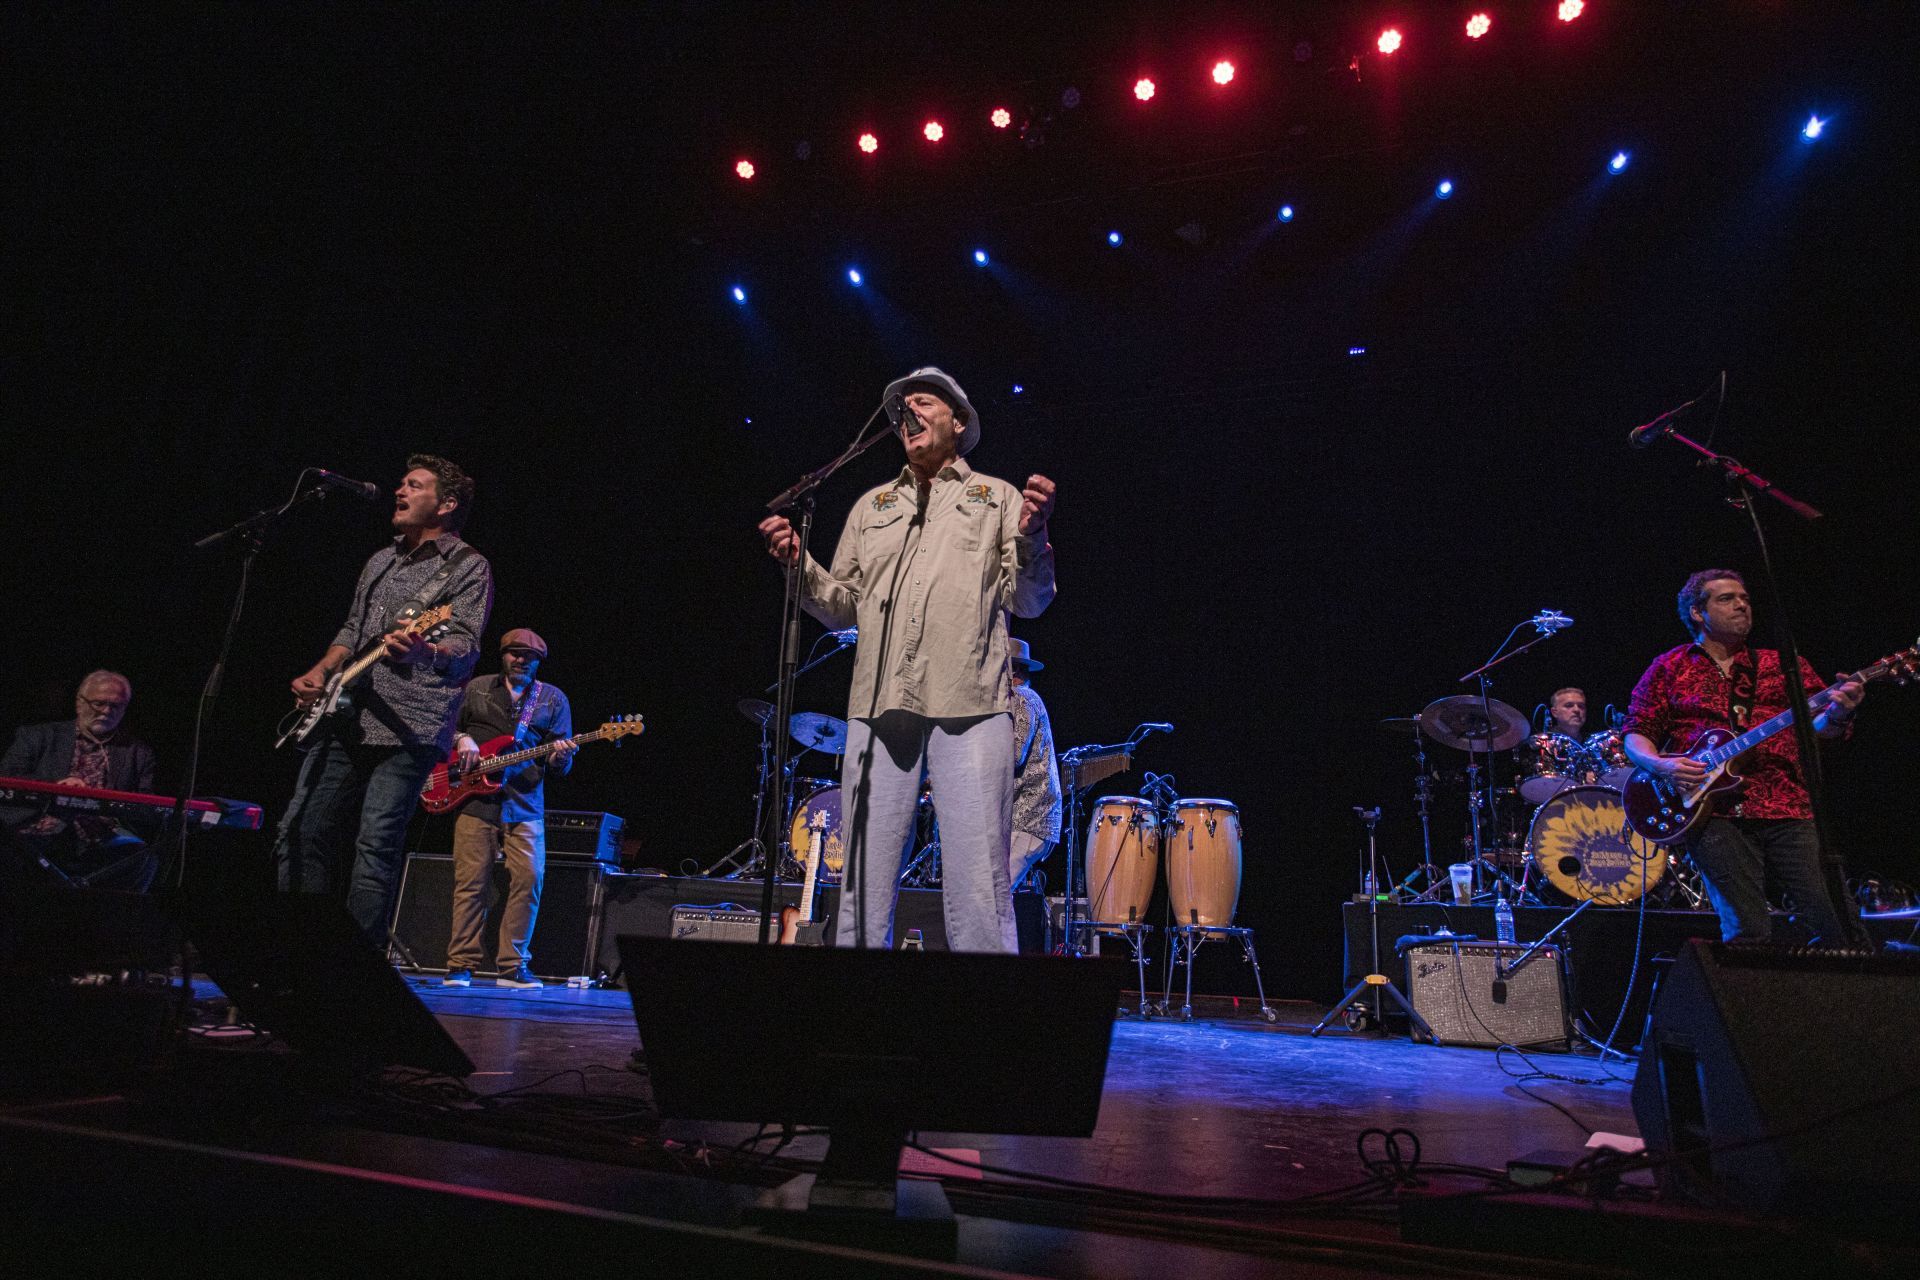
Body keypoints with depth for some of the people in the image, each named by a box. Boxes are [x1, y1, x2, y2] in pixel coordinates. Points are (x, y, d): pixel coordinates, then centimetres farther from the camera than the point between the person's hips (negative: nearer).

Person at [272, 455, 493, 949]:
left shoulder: (468, 566, 0)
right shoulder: (380, 561, 23)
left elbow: (465, 646, -13)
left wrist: (422, 652, -35)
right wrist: (319, 673, 12)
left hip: (409, 727, -7)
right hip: (346, 718, 8)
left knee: (375, 846, -10)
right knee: (300, 833, 5)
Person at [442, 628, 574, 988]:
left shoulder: (553, 699, 9)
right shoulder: (477, 689, 11)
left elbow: (561, 766, 6)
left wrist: (560, 755, -18)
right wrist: (461, 739, -5)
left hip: (526, 806, 0)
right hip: (476, 799, 0)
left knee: (529, 879, -7)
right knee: (471, 882, -1)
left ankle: (512, 966, 3)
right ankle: (461, 965, 8)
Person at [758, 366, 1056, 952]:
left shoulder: (998, 497, 16)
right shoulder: (871, 507, 25)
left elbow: (1028, 602, 8)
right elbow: (842, 607, 20)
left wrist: (1031, 538, -11)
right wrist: (798, 563, 3)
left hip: (970, 705, -3)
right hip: (880, 703, 3)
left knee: (978, 882, -8)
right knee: (862, 883, 2)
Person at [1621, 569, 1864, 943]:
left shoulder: (1785, 665, 19)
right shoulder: (1668, 669, 12)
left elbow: (1816, 726, 11)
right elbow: (1636, 734, 9)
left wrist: (1837, 713, -12)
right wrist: (1660, 764, -11)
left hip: (1788, 810, 3)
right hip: (1714, 811, -2)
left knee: (1839, 927, -4)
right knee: (1749, 935, -9)